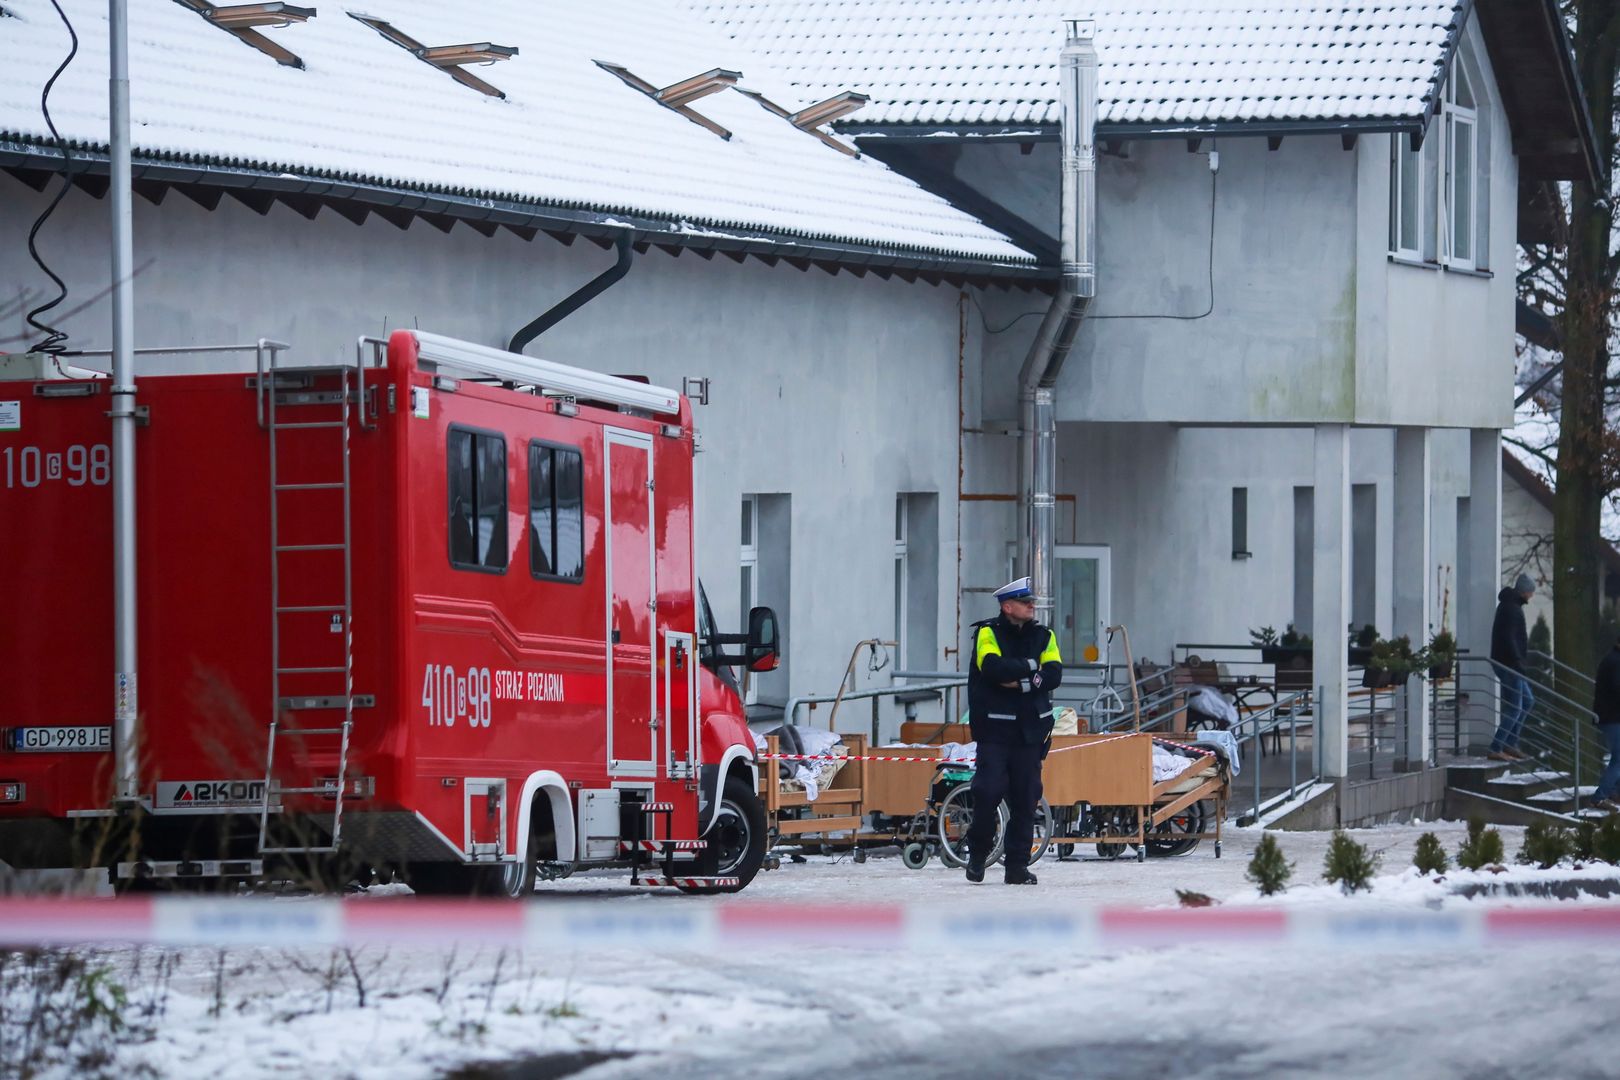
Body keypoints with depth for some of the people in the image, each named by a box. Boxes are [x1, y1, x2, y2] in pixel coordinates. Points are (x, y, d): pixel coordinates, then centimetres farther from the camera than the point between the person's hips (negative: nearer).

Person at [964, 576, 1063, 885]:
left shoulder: (1044, 636, 10)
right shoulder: (987, 634, -2)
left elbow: (1054, 675, -3)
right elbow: (993, 667, -20)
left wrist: (1021, 682, -15)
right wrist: (1030, 667, -9)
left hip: (1030, 729, 4)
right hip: (994, 729, -4)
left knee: (1026, 798, 2)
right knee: (989, 791, -10)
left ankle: (1018, 865, 6)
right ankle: (977, 854, 11)